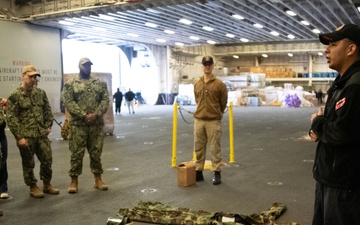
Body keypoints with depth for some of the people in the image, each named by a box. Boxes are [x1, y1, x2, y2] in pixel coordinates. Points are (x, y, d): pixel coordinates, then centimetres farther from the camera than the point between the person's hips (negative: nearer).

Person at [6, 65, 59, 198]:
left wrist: (48, 126, 5)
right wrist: (19, 136, -15)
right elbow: (11, 118, -11)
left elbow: (48, 110, 16)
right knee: (28, 163, 6)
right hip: (26, 136, -5)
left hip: (42, 134, 5)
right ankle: (33, 188, 20)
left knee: (47, 159, 8)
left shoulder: (41, 93, 8)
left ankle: (47, 185, 25)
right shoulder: (15, 96, -8)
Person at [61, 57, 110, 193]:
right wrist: (84, 115, -18)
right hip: (78, 124, -2)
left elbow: (105, 100, 1)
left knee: (96, 152, 10)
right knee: (76, 153, 2)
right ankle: (74, 181, 13)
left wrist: (96, 114, -14)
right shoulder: (70, 84, 1)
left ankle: (98, 179, 20)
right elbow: (68, 102, -9)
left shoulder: (100, 83, 10)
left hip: (97, 124, 3)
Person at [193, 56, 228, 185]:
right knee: (199, 148, 9)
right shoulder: (197, 85, 8)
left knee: (215, 148, 0)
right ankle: (199, 172, 19)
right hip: (198, 120, 4)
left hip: (213, 121, -4)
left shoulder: (219, 84, -6)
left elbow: (223, 103, 3)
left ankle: (217, 173, 9)